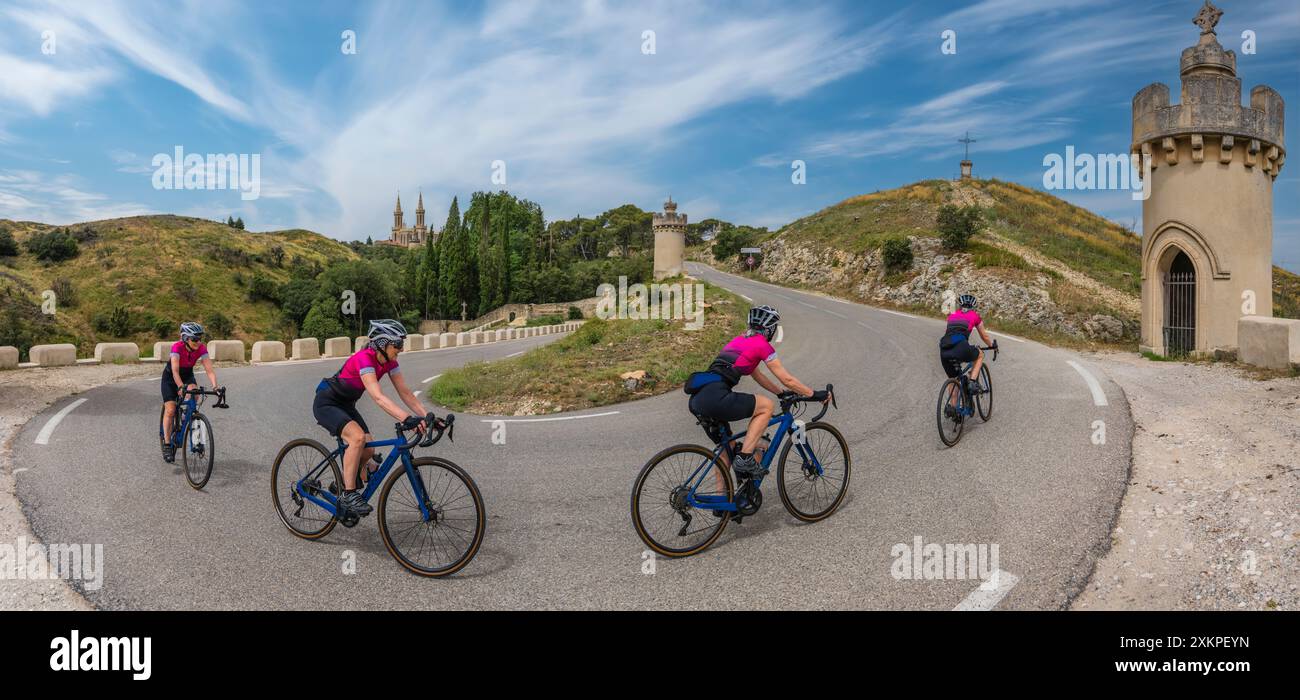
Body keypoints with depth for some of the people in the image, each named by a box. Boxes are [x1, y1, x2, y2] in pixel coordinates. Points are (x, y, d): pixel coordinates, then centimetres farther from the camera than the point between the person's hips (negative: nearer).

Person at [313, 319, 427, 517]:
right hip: (326, 403, -8)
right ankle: (348, 494, -20)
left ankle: (341, 483, 23)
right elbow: (378, 397, -42)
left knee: (369, 450, -5)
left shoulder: (389, 362, -7)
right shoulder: (364, 358, -31)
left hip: (346, 405, 8)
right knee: (357, 437, -30)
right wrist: (407, 419, -53)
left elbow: (405, 392, -6)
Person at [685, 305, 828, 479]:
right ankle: (745, 458, 0)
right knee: (768, 406, 5)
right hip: (716, 398, -9)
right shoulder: (762, 344, 3)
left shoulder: (740, 340, 27)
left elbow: (757, 376, 37)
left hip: (697, 399, 9)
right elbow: (787, 380, 6)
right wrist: (815, 395, 16)